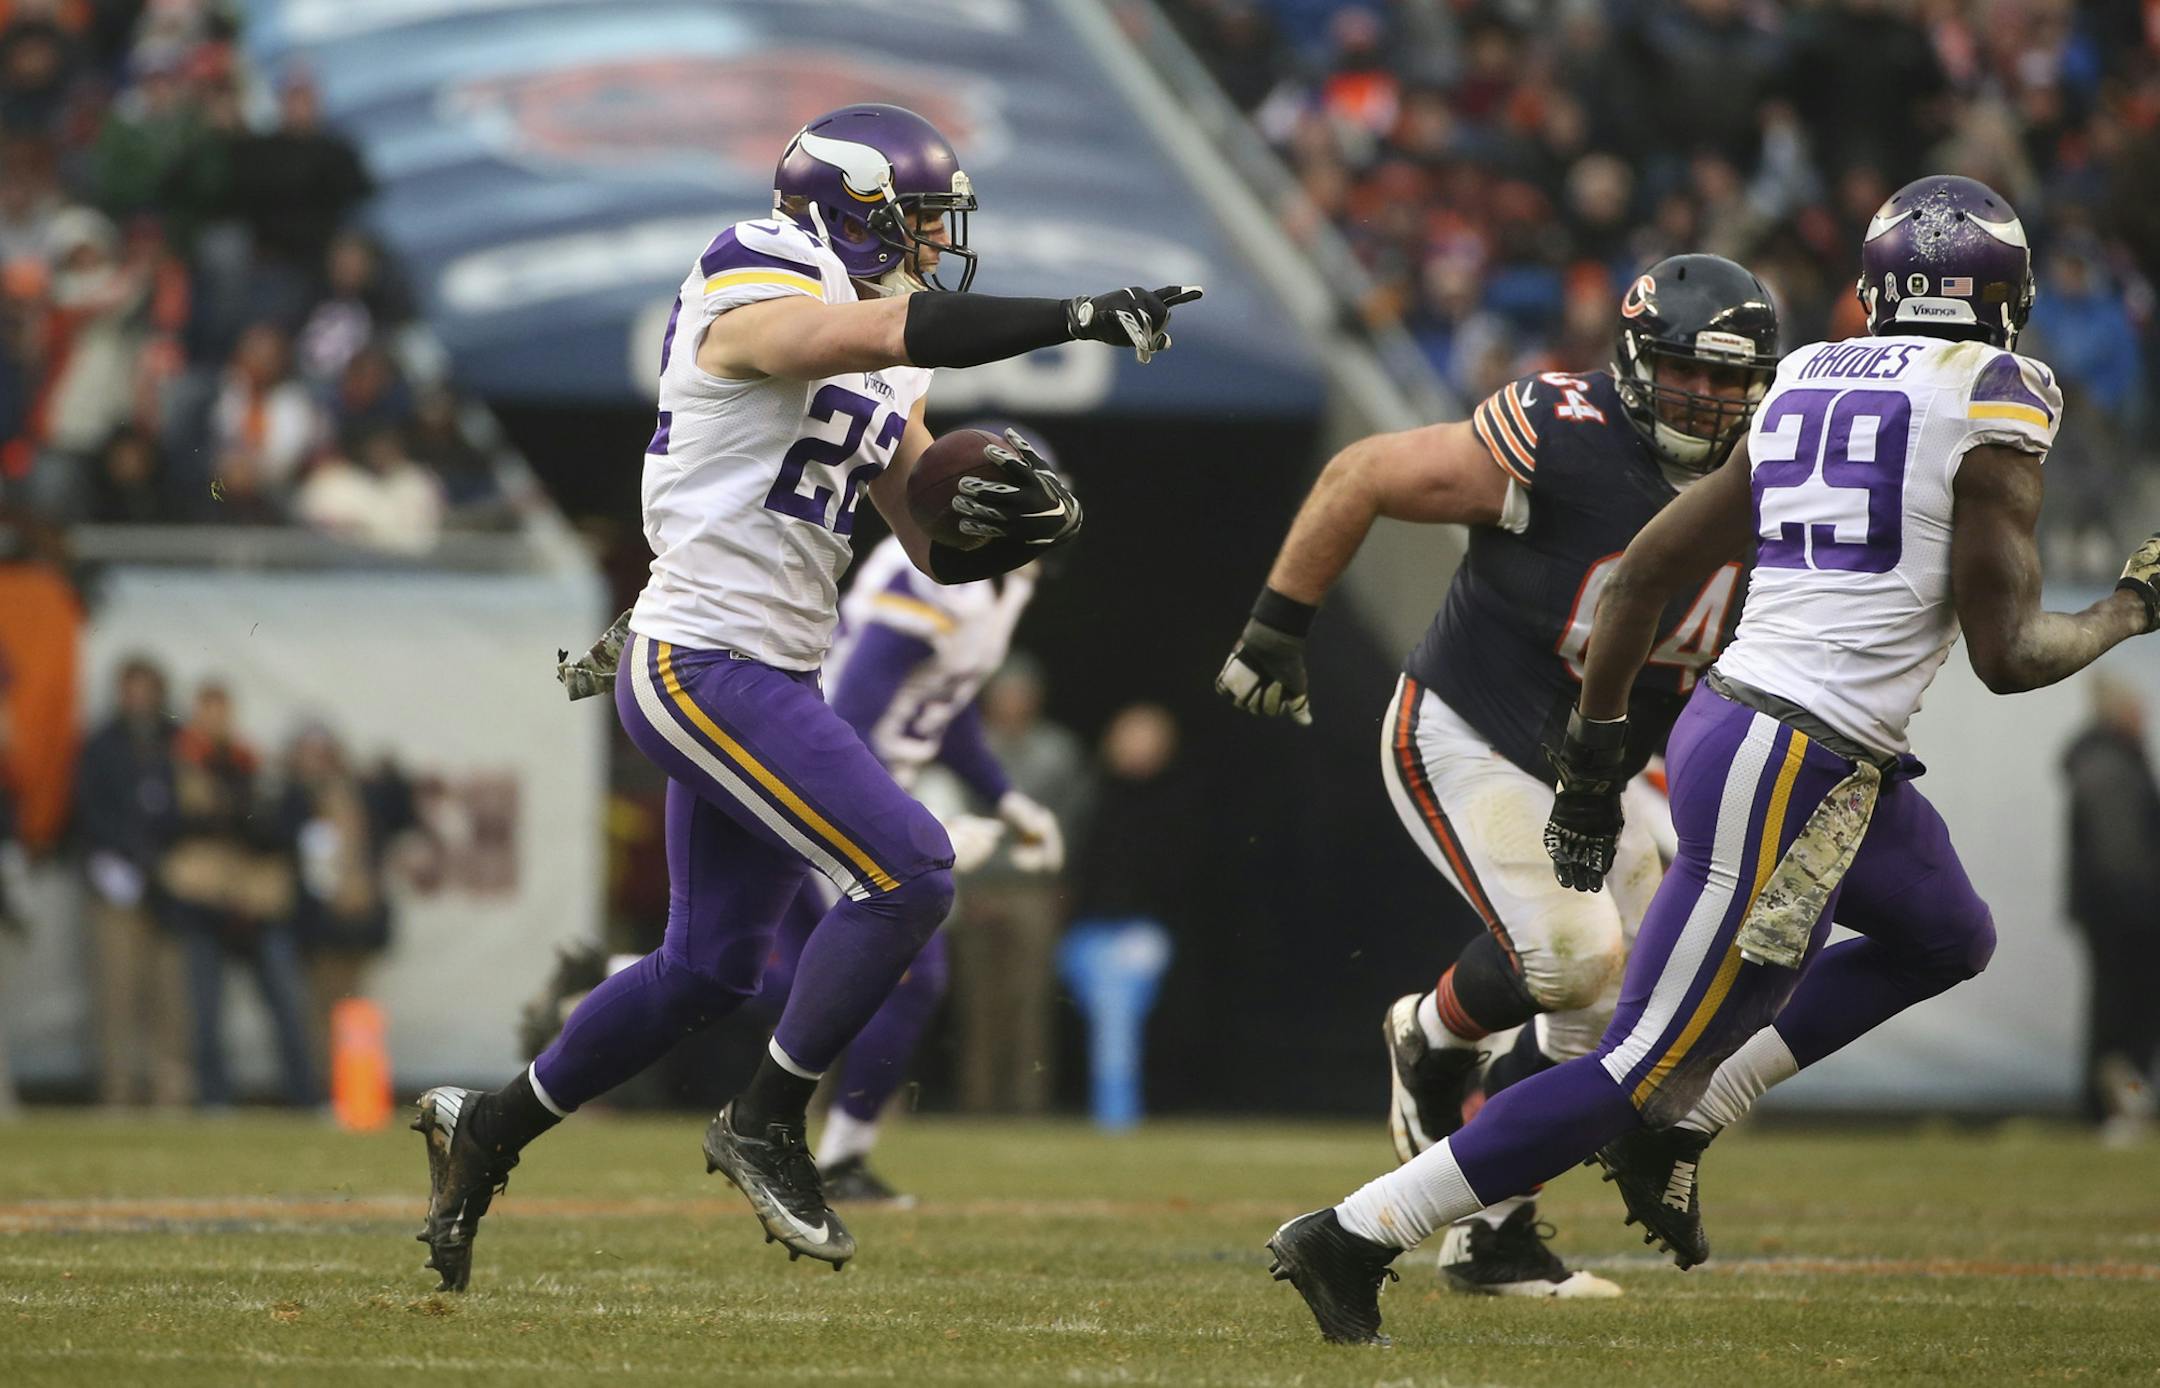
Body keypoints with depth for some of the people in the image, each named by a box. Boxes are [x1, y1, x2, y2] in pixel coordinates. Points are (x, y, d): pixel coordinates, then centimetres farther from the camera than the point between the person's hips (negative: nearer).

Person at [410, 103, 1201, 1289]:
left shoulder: (885, 384, 15)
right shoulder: (758, 305, -12)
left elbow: (937, 547, 16)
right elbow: (905, 327, -30)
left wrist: (993, 519, -6)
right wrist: (1075, 319, -34)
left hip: (764, 679, 10)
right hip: (702, 665, -10)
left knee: (707, 969, 15)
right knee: (907, 872, -17)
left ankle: (486, 1127, 29)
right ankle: (766, 1123, -4)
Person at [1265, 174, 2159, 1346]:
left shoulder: (1807, 388, 13)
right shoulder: (1993, 410, -8)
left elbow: (1649, 565, 14)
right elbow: (2007, 655, -11)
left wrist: (1592, 757, 20)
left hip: (1728, 722, 9)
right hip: (1798, 776, -9)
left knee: (1947, 941, 29)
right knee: (1640, 1069, -2)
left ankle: (1678, 1127, 22)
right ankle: (1353, 1237, -4)